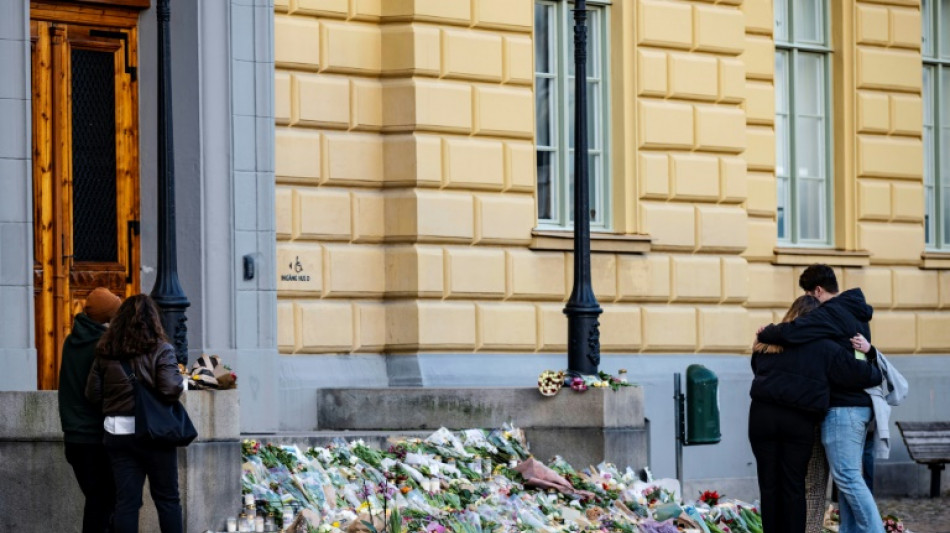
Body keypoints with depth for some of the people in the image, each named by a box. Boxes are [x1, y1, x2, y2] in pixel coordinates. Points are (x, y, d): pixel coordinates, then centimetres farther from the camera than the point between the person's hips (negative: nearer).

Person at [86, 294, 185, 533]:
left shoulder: (105, 353, 4)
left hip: (117, 433, 3)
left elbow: (92, 393, 5)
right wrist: (182, 381, 4)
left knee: (125, 501, 5)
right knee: (167, 499, 7)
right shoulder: (160, 350, -8)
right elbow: (170, 390, -17)